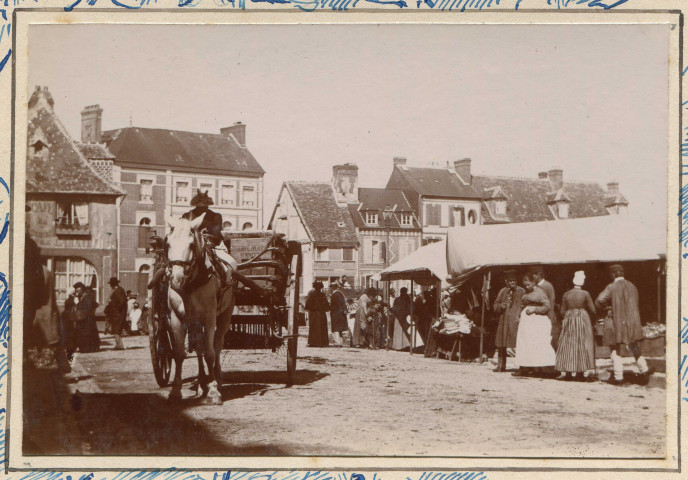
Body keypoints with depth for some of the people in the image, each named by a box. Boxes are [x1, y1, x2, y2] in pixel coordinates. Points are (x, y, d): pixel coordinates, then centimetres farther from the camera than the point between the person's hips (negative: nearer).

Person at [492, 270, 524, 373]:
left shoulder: (521, 292, 0)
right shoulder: (503, 291, 13)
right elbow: (495, 305, 17)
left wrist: (519, 316, -17)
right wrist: (501, 306, -4)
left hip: (516, 322, -5)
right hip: (504, 321, 5)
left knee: (518, 345, -8)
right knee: (501, 345, 9)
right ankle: (501, 366, 20)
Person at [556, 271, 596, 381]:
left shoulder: (566, 294, 2)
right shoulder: (585, 294, -7)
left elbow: (562, 311, 4)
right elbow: (593, 310, -5)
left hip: (568, 320, 3)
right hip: (582, 319, -3)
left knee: (568, 345, 9)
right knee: (582, 346, 2)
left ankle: (568, 372, 9)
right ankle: (581, 373, 0)